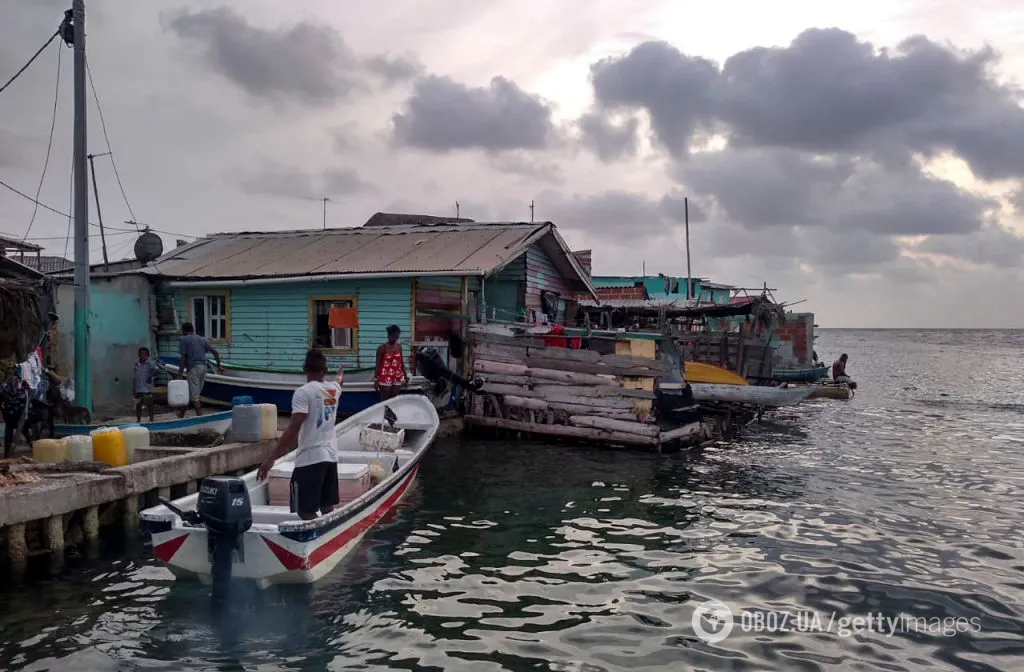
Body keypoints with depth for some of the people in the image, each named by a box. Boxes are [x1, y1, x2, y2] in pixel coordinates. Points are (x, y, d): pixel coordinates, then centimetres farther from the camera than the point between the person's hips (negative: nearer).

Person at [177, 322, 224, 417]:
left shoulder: (184, 339, -1)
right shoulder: (203, 339, 16)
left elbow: (183, 357, -9)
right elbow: (215, 352, 11)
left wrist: (180, 373, -8)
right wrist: (219, 365, 15)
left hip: (193, 368, -7)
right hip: (203, 367, 7)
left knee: (194, 395, -4)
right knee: (194, 393, 16)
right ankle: (182, 412, 29)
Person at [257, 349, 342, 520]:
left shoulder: (303, 392, -11)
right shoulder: (334, 389, 8)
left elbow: (293, 429, -21)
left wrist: (271, 459, -20)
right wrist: (339, 378, 60)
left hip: (310, 459, -7)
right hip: (331, 456, 7)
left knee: (306, 512, 0)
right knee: (328, 509, 15)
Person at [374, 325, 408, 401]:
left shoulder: (399, 346, 6)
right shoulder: (382, 347, -9)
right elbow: (378, 365, -7)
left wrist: (405, 375, 13)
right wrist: (376, 380, -9)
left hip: (397, 378, 5)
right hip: (385, 378, -5)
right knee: (385, 401, 0)